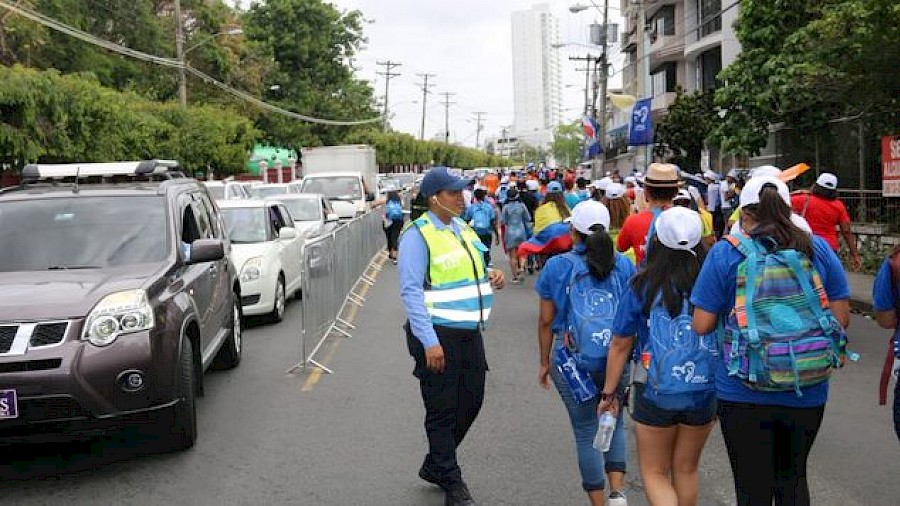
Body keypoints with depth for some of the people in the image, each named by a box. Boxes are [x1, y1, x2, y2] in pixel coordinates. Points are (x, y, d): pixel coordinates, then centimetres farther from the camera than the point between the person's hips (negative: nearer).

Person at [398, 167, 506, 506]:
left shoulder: (464, 229, 10)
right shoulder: (418, 235, -14)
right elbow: (411, 291, -18)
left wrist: (491, 276, 0)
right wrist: (429, 342, -23)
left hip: (470, 332, 8)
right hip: (438, 335, -8)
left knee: (471, 402, 17)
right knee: (443, 411, 5)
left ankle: (434, 466, 36)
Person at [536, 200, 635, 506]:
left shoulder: (558, 266, -1)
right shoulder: (623, 265, 4)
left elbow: (546, 321, 1)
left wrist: (545, 362, 11)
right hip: (616, 357, 2)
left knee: (586, 431, 10)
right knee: (614, 423, 20)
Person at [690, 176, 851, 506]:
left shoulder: (726, 252, -8)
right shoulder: (818, 249, 0)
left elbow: (701, 325, -8)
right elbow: (842, 318, 4)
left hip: (744, 393, -3)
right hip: (809, 392, 3)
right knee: (793, 478, 23)